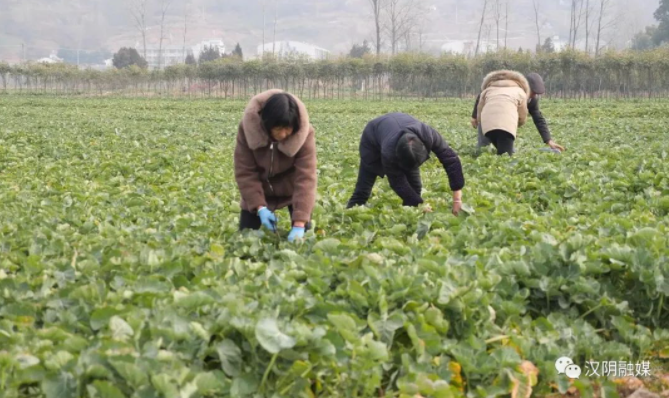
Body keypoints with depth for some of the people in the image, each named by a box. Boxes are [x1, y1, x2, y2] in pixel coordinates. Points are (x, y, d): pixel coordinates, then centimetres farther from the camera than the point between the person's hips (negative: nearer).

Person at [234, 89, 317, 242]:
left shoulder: (304, 133, -31)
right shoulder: (248, 128, -28)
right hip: (260, 188, 1)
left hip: (293, 189, -1)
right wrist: (260, 207, -30)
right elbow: (244, 172, -20)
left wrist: (299, 223, -43)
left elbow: (306, 178, -35)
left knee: (301, 237, -10)